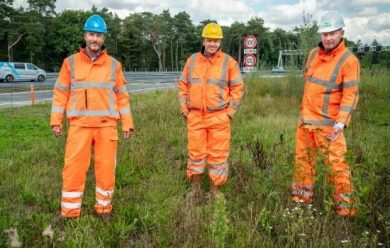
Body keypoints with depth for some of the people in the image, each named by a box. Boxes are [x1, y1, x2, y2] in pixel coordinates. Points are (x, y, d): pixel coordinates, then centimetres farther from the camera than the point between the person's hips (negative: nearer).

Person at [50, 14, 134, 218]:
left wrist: (127, 124, 4)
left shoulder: (114, 65, 5)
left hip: (107, 125, 1)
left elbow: (122, 96, 8)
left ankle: (104, 209, 23)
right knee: (73, 170, 0)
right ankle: (70, 214, 14)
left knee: (106, 169, 6)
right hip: (79, 125, 0)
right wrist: (56, 121, 2)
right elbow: (61, 93, 7)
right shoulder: (70, 62, 4)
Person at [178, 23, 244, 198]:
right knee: (195, 153, 9)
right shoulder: (192, 60, 7)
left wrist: (229, 112, -5)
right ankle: (195, 189, 25)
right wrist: (184, 110, 5)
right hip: (195, 117, 3)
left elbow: (237, 88, 0)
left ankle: (216, 191, 17)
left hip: (219, 117, -2)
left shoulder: (229, 62, -1)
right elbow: (183, 85, 12)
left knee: (218, 155, 3)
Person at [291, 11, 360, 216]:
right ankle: (302, 197, 33)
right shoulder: (314, 54, 7)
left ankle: (345, 208, 7)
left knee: (336, 164, -6)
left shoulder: (348, 60, -14)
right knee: (302, 158, 16)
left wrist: (341, 122, -29)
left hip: (327, 123, -7)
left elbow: (350, 94, -19)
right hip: (305, 119, 7)